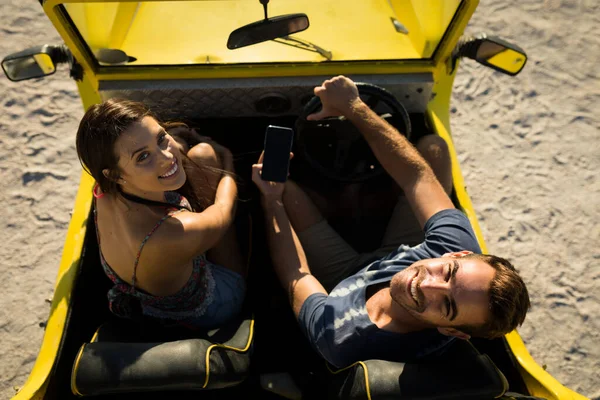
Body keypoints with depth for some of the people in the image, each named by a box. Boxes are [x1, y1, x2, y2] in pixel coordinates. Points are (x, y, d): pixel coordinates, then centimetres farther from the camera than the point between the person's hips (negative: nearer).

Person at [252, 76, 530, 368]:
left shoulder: (341, 344, -48)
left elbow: (296, 279, -27)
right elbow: (417, 175, -27)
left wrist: (272, 200, -18)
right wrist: (353, 106, -21)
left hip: (343, 282, -2)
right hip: (397, 257, 3)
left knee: (282, 188, -10)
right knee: (432, 145, -3)